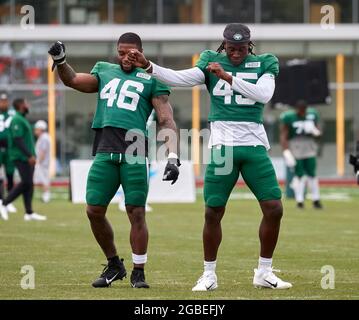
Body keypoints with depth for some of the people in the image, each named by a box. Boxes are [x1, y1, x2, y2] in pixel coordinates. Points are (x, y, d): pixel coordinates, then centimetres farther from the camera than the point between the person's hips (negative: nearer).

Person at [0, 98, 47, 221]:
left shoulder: (23, 119, 18)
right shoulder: (17, 120, -13)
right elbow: (17, 140, -21)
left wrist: (31, 155, 21)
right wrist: (30, 155, -23)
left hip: (27, 157, 10)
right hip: (21, 157, -10)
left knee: (28, 184, 6)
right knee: (26, 182, -12)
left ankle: (29, 213, 5)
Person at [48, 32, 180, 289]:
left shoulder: (152, 80, 9)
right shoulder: (105, 72, 22)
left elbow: (167, 122, 3)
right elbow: (72, 80, 17)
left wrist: (173, 157, -9)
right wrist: (60, 61, -2)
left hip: (134, 154, -3)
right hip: (105, 153, 3)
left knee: (137, 213, -4)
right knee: (94, 211, 1)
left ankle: (138, 272, 9)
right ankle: (114, 264, 20)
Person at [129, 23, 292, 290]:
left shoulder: (263, 65, 6)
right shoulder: (212, 63, 7)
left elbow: (264, 95, -12)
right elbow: (180, 78, -6)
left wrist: (228, 77, -18)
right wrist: (148, 66, -20)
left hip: (254, 146, 1)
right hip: (222, 146, -1)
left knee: (274, 208, -4)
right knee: (213, 212, -2)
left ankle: (264, 273, 12)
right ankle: (209, 275, 13)